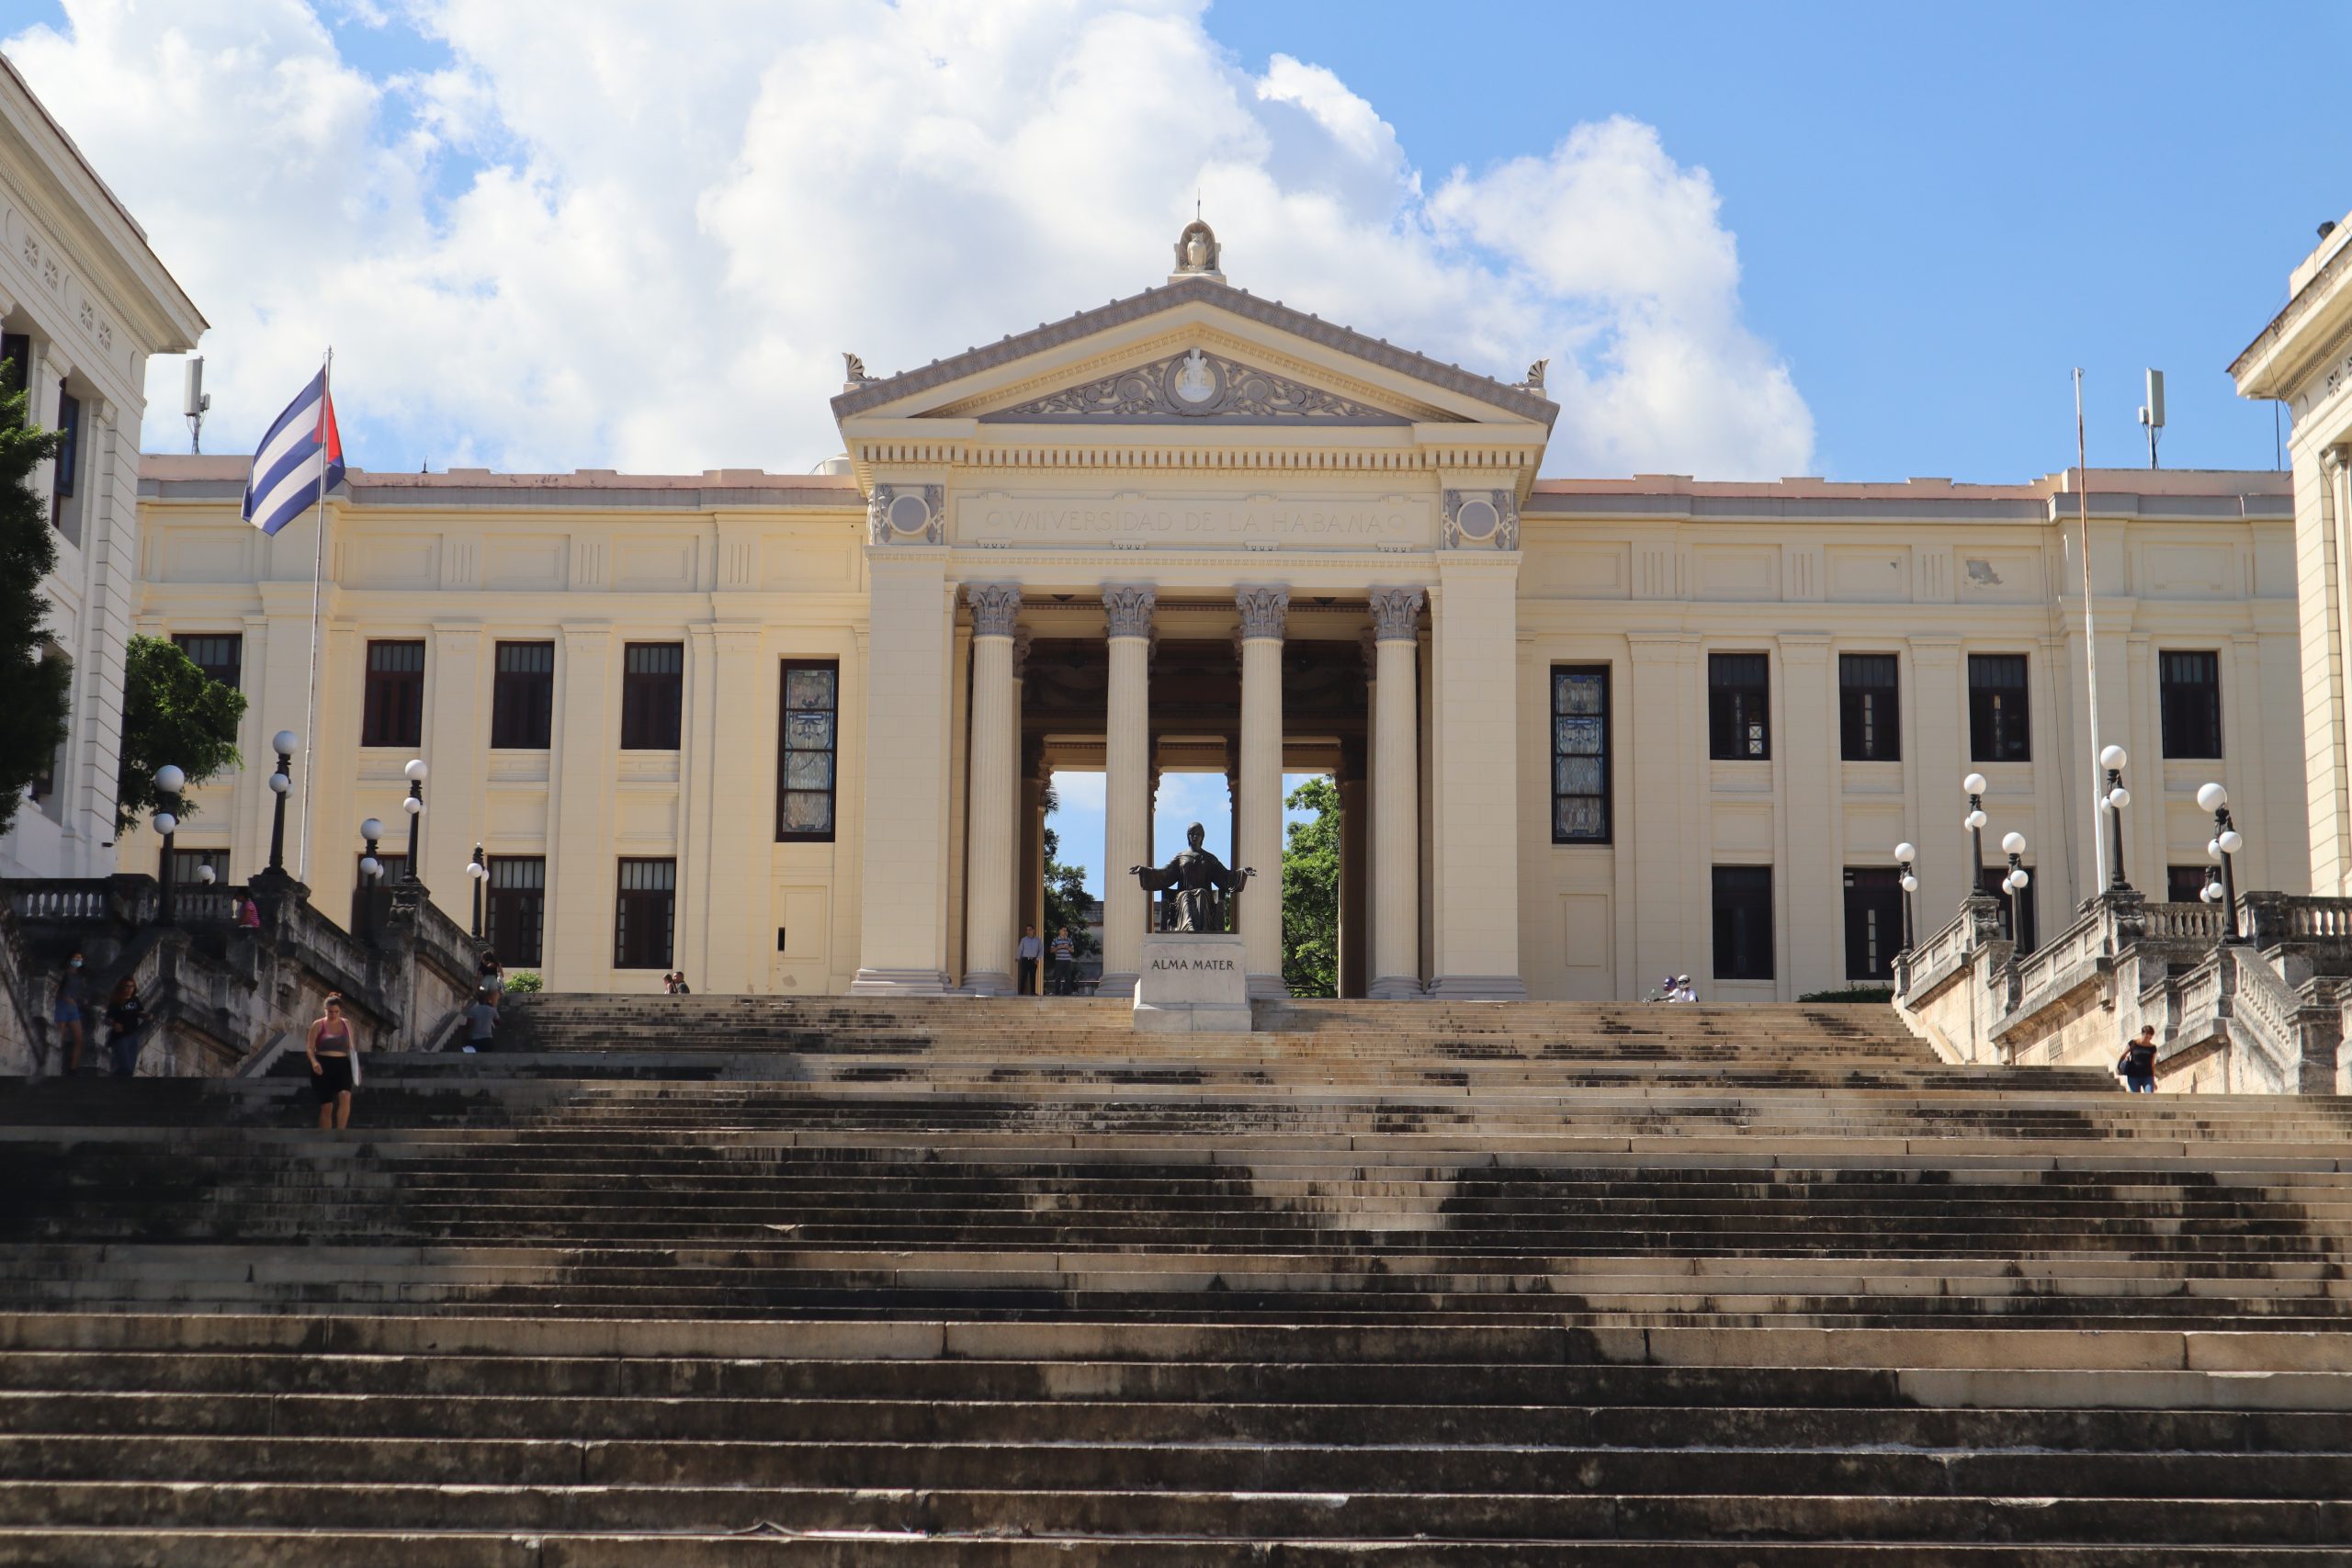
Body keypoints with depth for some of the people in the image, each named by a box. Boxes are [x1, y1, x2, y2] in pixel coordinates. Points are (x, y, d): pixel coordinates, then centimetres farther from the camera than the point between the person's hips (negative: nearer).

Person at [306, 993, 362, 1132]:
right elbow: (310, 1047, -1)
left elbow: (352, 1048, 14)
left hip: (342, 1066, 1)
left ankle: (340, 1132, -25)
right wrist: (314, 1062, -19)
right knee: (326, 1106, 1)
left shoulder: (346, 1024, 11)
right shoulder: (318, 1025, 3)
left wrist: (355, 1068, 4)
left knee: (345, 1096, -24)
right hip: (323, 1068, -1)